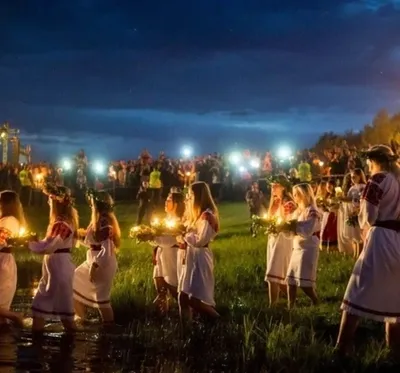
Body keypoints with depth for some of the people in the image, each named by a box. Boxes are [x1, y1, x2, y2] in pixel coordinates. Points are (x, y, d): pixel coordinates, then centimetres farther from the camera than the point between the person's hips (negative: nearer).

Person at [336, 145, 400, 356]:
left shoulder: (379, 180, -5)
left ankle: (342, 351, -11)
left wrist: (365, 227, 12)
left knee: (358, 294, -6)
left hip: (381, 240, -7)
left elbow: (368, 217, -7)